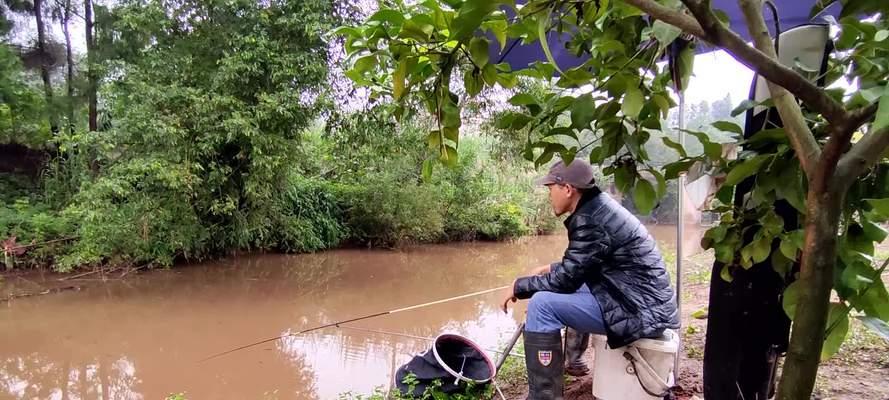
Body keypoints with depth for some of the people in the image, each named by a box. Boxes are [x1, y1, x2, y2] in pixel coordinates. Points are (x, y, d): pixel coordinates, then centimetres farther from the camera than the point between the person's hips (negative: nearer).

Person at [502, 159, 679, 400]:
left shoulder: (590, 220, -19)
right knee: (570, 288, 28)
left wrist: (519, 286, -4)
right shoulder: (598, 208, 11)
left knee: (542, 304, -17)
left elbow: (565, 280, -17)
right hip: (646, 304, 11)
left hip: (640, 311, -11)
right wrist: (550, 269, 14)